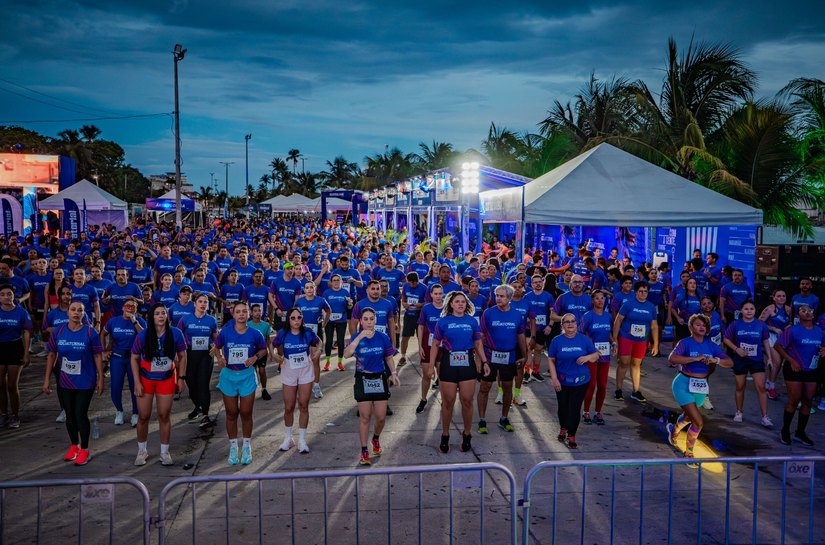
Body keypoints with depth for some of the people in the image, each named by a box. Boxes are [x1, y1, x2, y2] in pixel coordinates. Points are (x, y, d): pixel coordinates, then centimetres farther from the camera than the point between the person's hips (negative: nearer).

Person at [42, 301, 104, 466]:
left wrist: (101, 379, -7)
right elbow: (51, 355, 3)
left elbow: (98, 356, -7)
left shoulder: (90, 332, -11)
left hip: (85, 382, -3)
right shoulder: (59, 331, -3)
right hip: (65, 382, 4)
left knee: (81, 414, -2)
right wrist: (47, 379, 3)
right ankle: (74, 446, 32)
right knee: (70, 414, 14)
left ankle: (84, 450, 13)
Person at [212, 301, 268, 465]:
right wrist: (219, 358, -13)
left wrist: (255, 357, -13)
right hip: (228, 375, 0)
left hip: (247, 376, 0)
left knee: (246, 413, 6)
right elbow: (216, 347, 7)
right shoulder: (225, 332, -7)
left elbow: (263, 349, 6)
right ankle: (233, 447, 25)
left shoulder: (255, 333, -7)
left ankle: (247, 447, 23)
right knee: (231, 413, 10)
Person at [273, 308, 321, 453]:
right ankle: (288, 439, 24)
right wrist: (278, 357, -8)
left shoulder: (308, 332, -11)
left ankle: (302, 440, 13)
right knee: (289, 408, 6)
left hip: (306, 371, 0)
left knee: (304, 406, 3)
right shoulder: (283, 334, -11)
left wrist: (316, 354, -8)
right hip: (289, 372, 0)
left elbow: (318, 343, 8)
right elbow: (274, 346, 7)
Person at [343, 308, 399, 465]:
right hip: (363, 380, -2)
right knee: (365, 417, 2)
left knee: (381, 417, 4)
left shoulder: (383, 337, -3)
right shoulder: (357, 337, -7)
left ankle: (376, 439, 36)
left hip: (380, 380, 2)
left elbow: (388, 358, 9)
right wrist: (360, 337, -29)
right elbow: (346, 354, -25)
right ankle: (364, 451, 13)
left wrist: (393, 373, -3)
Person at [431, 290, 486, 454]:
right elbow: (435, 345, 3)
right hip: (448, 364, -1)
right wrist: (431, 365, -3)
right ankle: (445, 435, 19)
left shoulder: (472, 321, 7)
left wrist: (484, 362, 1)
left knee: (467, 401, 4)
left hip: (468, 363, 1)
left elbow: (478, 344, 12)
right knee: (448, 402, 4)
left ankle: (467, 435, 20)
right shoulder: (443, 321, 2)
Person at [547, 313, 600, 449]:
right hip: (562, 381, 1)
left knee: (574, 409, -4)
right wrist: (554, 379, -9)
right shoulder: (557, 341, -4)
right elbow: (551, 360, -2)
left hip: (580, 382, 0)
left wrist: (587, 357, -18)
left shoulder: (584, 339, -2)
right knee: (563, 407, 14)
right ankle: (563, 429, 39)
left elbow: (596, 355, 5)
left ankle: (571, 436, 8)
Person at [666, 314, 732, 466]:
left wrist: (716, 360, -23)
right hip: (684, 385, -6)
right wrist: (695, 358, -31)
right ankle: (689, 452, 7)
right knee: (698, 422, -15)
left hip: (701, 387, 6)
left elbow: (730, 363, -4)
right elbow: (672, 359, -29)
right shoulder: (685, 342, -12)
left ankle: (674, 430, 62)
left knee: (689, 417, 28)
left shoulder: (711, 345, 2)